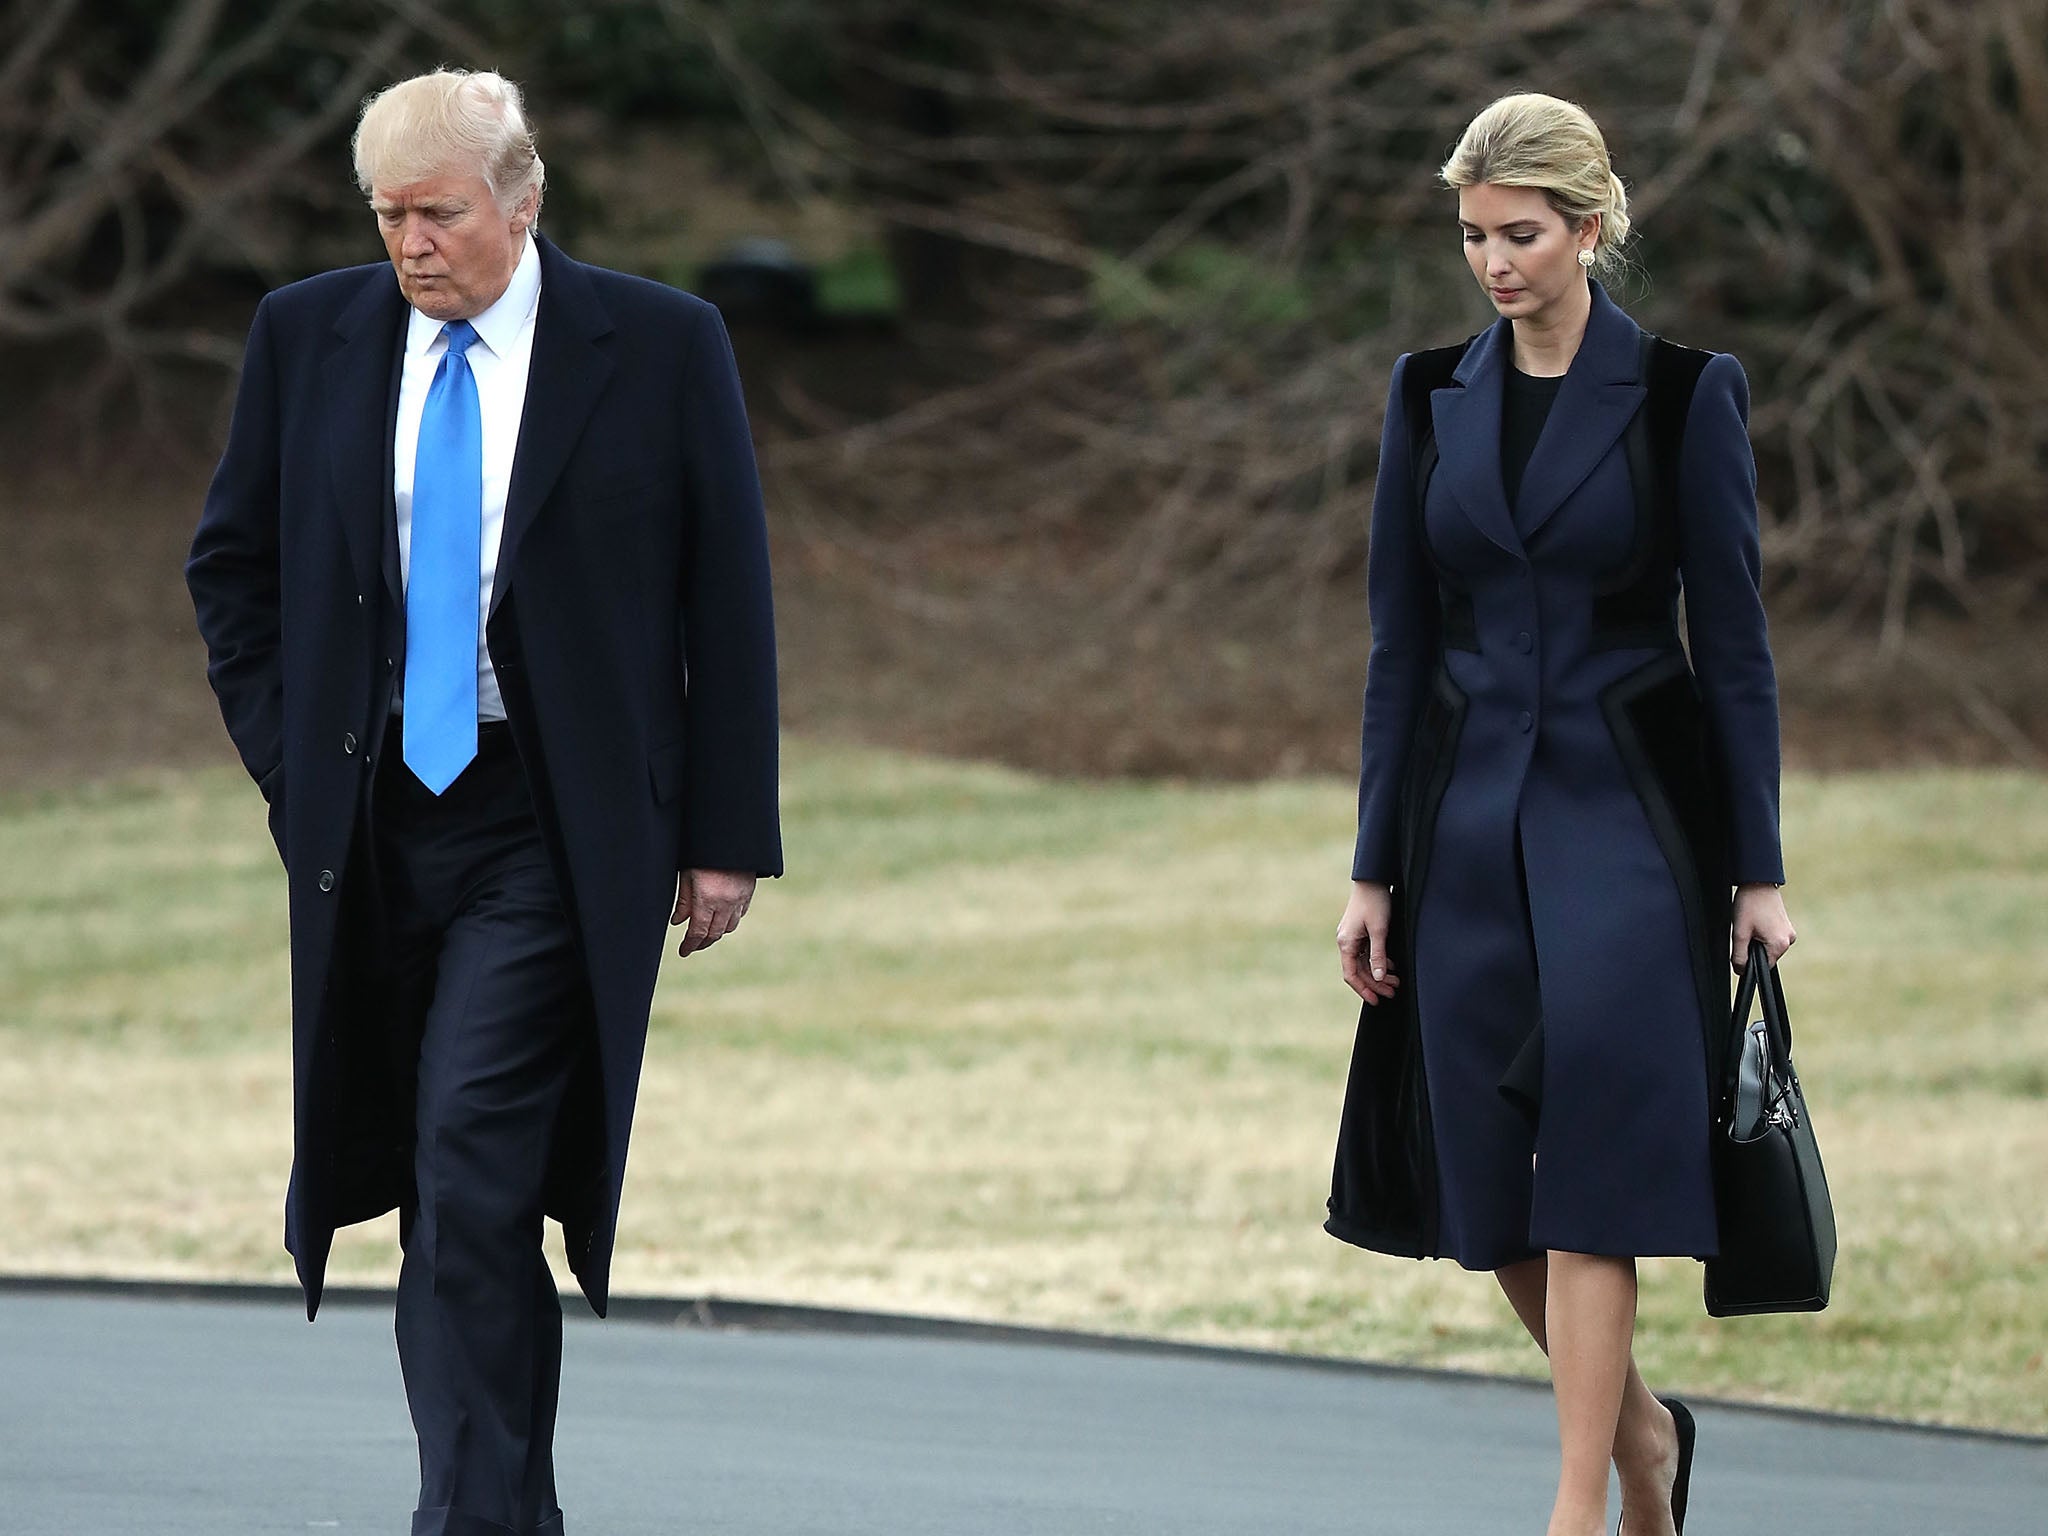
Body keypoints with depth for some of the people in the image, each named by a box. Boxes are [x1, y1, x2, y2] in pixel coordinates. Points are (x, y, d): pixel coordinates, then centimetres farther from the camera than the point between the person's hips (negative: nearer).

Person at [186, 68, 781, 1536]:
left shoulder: (659, 348, -4)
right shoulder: (310, 337, 5)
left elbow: (729, 601, 0)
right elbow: (234, 564, 14)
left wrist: (725, 834, -3)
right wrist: (289, 761, 4)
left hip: (547, 830, -4)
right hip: (372, 815, 4)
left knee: (471, 1174, -16)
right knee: (456, 1194, 11)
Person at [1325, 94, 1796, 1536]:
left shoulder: (1684, 393, -5)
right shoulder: (1433, 394, 7)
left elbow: (1733, 638, -4)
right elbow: (1401, 642, 9)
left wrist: (1759, 872, -6)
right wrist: (1374, 870, 7)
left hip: (1627, 816, -4)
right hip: (1470, 819, 4)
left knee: (1594, 1149, -13)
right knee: (1485, 1178, 4)